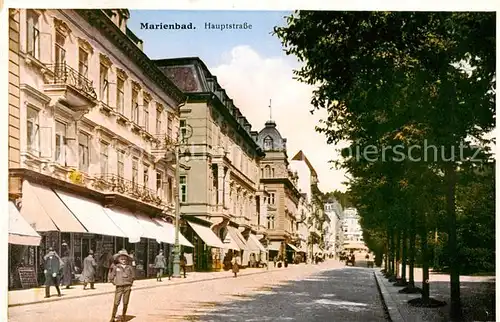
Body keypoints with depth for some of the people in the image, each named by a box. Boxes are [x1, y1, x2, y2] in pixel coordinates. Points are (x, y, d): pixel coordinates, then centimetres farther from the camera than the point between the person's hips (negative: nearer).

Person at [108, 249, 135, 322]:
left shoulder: (129, 267, 5)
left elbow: (132, 276, 19)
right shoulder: (116, 267, -1)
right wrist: (115, 282, 2)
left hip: (127, 287, 2)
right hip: (119, 287, -2)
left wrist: (130, 283, 11)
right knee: (116, 303, -7)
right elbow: (110, 277, 5)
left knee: (125, 303, 5)